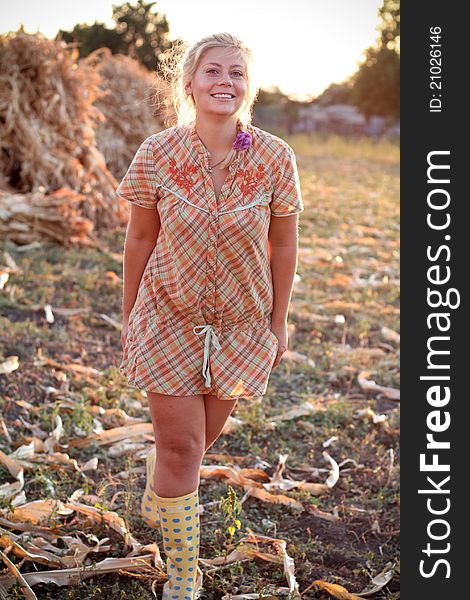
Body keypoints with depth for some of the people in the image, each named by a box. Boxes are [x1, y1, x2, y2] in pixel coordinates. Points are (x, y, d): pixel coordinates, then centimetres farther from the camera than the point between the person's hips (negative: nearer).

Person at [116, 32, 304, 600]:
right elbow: (140, 240, -2)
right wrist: (128, 319, 4)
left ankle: (157, 502, 52)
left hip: (242, 324, 2)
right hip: (169, 318, -2)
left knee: (200, 436, 18)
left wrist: (278, 323, 4)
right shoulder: (157, 153, -12)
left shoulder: (275, 158, -10)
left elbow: (283, 246, 0)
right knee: (180, 445, 0)